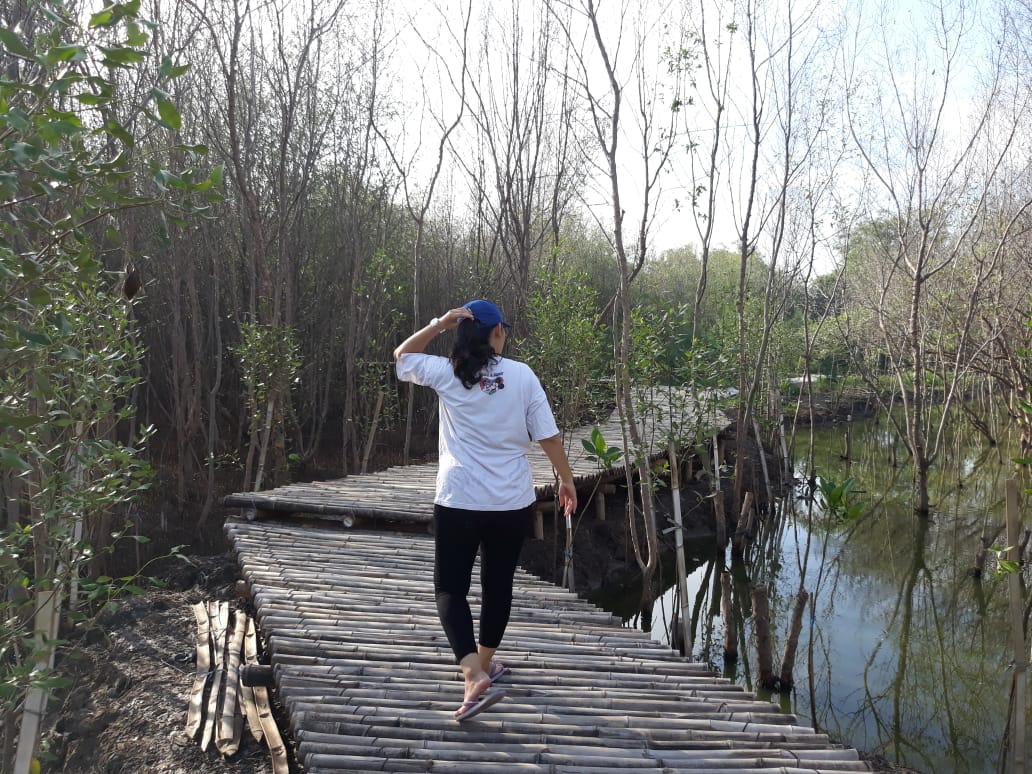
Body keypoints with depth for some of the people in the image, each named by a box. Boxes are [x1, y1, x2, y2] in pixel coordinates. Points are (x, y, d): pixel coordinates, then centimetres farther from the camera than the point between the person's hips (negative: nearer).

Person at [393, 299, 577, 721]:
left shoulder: (447, 373, -4)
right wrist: (566, 479, 12)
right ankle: (485, 664, 37)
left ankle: (475, 678, -9)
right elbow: (548, 436, -2)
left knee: (450, 589, 7)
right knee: (498, 584, 20)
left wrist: (438, 324, 3)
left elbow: (401, 356, 15)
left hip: (458, 501, -2)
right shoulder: (522, 375, -3)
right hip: (512, 502, 2)